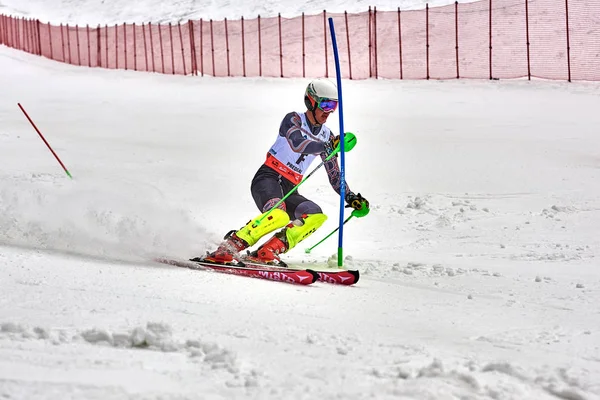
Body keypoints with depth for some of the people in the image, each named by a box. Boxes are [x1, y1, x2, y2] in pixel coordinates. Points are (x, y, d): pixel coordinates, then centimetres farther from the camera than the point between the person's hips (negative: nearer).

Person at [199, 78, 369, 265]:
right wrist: (328, 147, -38)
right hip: (268, 179, -7)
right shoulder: (293, 120, -4)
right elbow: (297, 144, -26)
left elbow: (334, 175, 19)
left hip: (289, 190, 7)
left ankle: (267, 252, -25)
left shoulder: (326, 136, 14)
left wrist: (350, 197, 5)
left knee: (317, 216, -23)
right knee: (279, 215, -37)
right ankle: (226, 250, -33)